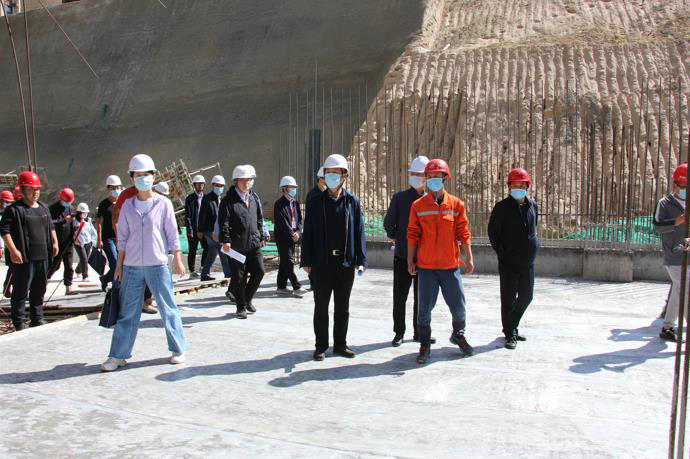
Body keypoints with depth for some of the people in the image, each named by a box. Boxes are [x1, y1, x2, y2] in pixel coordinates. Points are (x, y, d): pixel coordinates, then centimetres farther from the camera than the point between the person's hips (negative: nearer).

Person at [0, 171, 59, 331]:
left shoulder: (43, 208, 15)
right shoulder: (14, 210, -7)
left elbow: (51, 227, 25)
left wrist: (54, 242, 14)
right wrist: (13, 250, -19)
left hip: (43, 257, 7)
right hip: (23, 258, -7)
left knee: (39, 290, 14)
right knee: (21, 291, -1)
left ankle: (37, 319, 25)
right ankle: (19, 323, 8)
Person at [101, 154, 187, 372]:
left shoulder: (163, 203, -1)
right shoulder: (127, 206, 6)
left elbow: (172, 235, 1)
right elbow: (122, 238, 9)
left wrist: (178, 260, 1)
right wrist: (119, 265, 7)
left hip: (158, 266, -2)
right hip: (131, 267, 2)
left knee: (168, 309, 5)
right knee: (127, 312, 7)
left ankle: (178, 350, 18)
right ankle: (118, 356, 16)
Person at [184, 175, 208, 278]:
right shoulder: (190, 198, -1)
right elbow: (187, 215, -5)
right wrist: (190, 230, -12)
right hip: (193, 229, -4)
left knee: (207, 247, -3)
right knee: (192, 251, 2)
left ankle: (203, 268, 13)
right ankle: (192, 272, 10)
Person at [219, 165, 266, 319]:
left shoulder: (254, 198, 13)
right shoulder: (229, 200, -4)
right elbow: (224, 222, -9)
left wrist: (261, 236, 16)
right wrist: (225, 240, -15)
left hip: (254, 243, 5)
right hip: (237, 245, -5)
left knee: (259, 271, 1)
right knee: (239, 277, 2)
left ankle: (247, 298, 24)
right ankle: (241, 306, 16)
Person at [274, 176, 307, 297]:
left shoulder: (295, 203, 12)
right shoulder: (279, 204, -10)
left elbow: (299, 220, 11)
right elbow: (282, 222, -15)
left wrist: (297, 232, -5)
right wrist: (292, 234, -14)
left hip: (293, 237, 7)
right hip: (282, 237, -7)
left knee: (285, 263, 12)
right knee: (289, 262, -8)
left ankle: (281, 287, 19)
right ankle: (297, 287, -8)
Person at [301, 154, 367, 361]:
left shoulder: (352, 202, 3)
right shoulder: (315, 202, 1)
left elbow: (359, 231, 3)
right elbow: (308, 232, 2)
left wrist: (361, 260, -3)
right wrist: (306, 260, -3)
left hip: (346, 262, 1)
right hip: (321, 262, -1)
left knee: (343, 307, 11)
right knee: (321, 306, 8)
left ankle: (340, 344, 24)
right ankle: (321, 346, 20)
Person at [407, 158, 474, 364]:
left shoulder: (456, 204, 3)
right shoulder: (418, 205, 1)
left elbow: (463, 233, 4)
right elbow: (413, 235, 3)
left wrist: (469, 258, 0)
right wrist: (410, 261, 0)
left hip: (450, 264, 1)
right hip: (426, 265, -1)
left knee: (458, 304, 11)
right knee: (425, 307, 3)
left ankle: (459, 335, 37)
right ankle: (425, 345, 17)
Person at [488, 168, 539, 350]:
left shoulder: (533, 205, 8)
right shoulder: (502, 207, -8)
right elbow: (493, 231, -2)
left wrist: (533, 245, 12)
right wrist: (501, 252, -3)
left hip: (528, 261, 6)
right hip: (509, 261, -6)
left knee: (526, 296, 14)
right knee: (509, 298, -2)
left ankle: (512, 326, 32)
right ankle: (510, 334, 10)